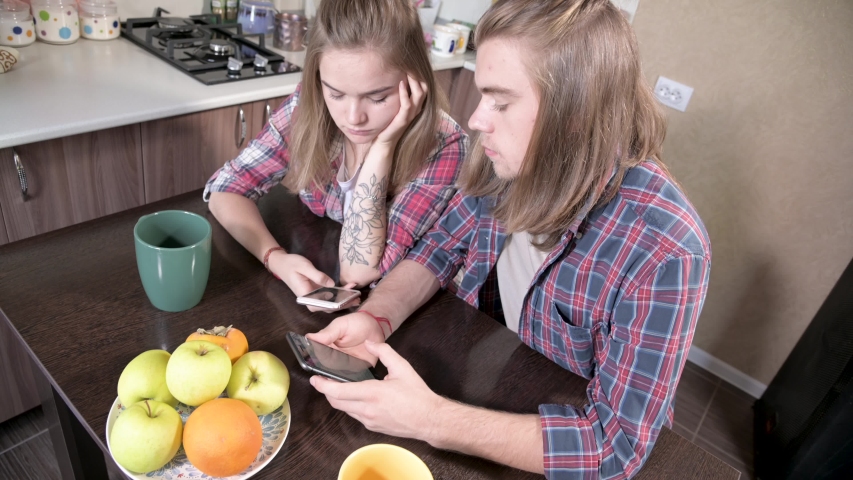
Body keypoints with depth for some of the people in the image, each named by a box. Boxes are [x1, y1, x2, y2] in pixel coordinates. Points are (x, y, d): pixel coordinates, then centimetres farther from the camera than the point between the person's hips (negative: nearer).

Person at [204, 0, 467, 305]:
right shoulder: (309, 108, -14)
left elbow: (358, 270, -25)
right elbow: (227, 189, -8)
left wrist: (382, 148, -30)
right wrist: (276, 259, -25)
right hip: (310, 283, 3)